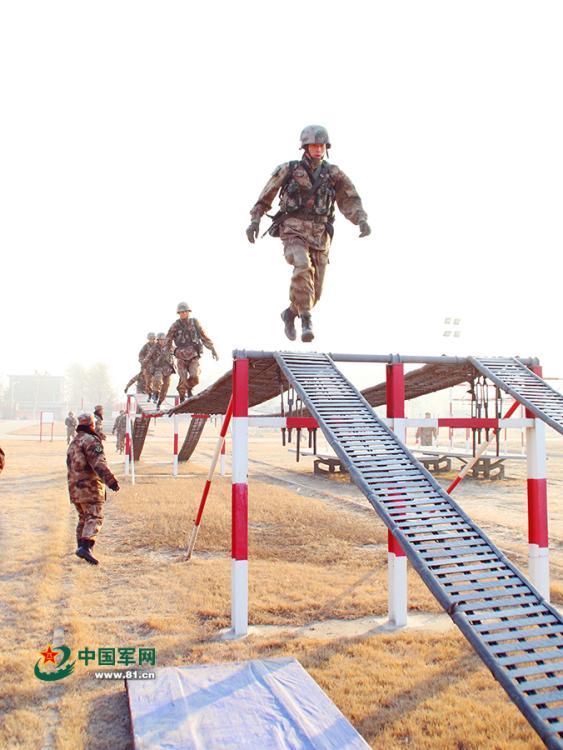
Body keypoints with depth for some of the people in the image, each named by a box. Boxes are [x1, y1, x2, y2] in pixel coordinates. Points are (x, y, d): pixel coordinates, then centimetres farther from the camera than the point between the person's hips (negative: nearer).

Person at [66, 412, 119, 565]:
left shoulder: (73, 442, 20)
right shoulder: (91, 440, -10)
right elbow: (98, 464, -23)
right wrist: (111, 480, -27)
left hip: (74, 488, 9)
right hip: (89, 487, -9)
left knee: (83, 518, 18)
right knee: (94, 518, -11)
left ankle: (81, 546, 19)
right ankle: (85, 547, -24)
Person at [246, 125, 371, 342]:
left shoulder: (333, 173, 8)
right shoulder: (288, 170, 4)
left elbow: (350, 200, 1)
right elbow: (265, 197, 12)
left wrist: (361, 220, -17)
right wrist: (255, 221, 4)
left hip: (320, 236, 3)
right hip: (294, 231, -3)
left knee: (314, 291, 3)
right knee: (303, 268, -32)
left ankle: (290, 313, 32)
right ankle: (306, 319, -26)